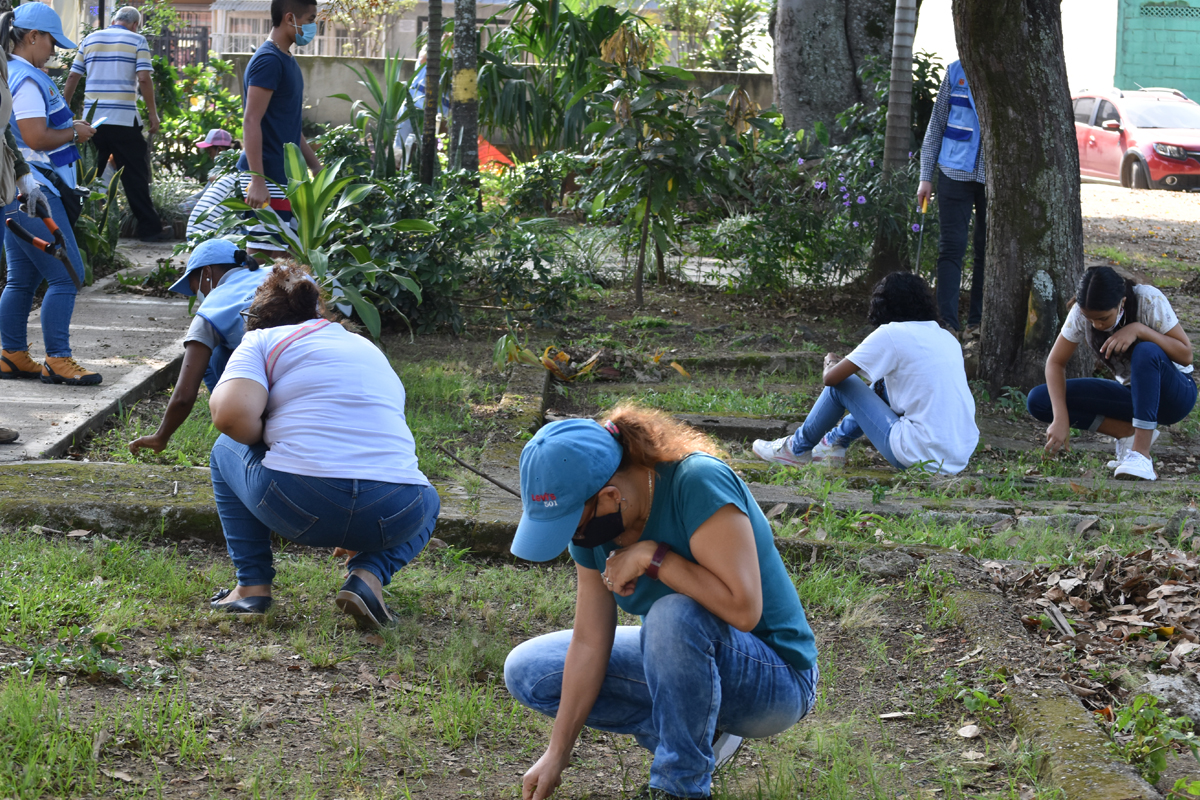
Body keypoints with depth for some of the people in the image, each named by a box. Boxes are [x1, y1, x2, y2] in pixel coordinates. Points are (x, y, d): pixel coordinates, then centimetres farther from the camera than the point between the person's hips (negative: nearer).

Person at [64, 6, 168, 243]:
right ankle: (149, 228, 1)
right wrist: (153, 114, -3)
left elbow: (72, 78, 11)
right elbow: (144, 79, -9)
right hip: (123, 119, -4)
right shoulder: (137, 41, 2)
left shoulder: (90, 39, 13)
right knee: (135, 174, 0)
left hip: (91, 117, 4)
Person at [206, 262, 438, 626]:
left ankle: (252, 584, 20)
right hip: (392, 519, 3)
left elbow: (231, 415, -7)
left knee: (226, 450, 30)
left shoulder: (262, 341, 14)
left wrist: (271, 439, 16)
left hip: (298, 505, -3)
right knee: (429, 501, 40)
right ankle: (370, 573, 10)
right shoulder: (369, 348, 30)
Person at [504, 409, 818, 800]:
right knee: (527, 672, 0)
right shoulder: (592, 523, -8)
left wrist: (651, 556, -31)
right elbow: (589, 642, -6)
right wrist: (557, 755, -7)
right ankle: (700, 731, 2)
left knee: (675, 615, -38)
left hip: (774, 682, -7)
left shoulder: (699, 484, -29)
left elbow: (743, 609, -37)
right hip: (680, 661, 8)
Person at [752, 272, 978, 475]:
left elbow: (831, 378, -4)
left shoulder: (890, 334, -9)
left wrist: (831, 363, 20)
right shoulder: (947, 338, 10)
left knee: (842, 383, 7)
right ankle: (836, 442, 37)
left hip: (922, 457, -7)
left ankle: (798, 448, 26)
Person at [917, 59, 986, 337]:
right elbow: (936, 125, 9)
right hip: (956, 172, 0)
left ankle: (977, 322, 15)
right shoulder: (957, 72, 6)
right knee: (951, 248, -4)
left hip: (995, 178, 0)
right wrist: (926, 176, 5)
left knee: (987, 251, 6)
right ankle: (947, 322, -4)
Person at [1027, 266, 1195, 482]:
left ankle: (1141, 452, -39)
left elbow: (1186, 355, -23)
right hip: (1132, 394, 4)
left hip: (1173, 394, -4)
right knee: (1038, 400, -14)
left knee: (1146, 351, -39)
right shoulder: (1082, 313, -14)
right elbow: (1055, 362, -13)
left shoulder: (1149, 300, -23)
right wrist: (1061, 418, -27)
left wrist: (1139, 329, -36)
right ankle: (1130, 433, -14)